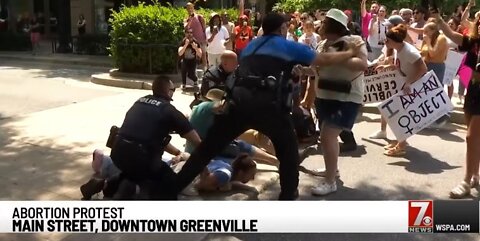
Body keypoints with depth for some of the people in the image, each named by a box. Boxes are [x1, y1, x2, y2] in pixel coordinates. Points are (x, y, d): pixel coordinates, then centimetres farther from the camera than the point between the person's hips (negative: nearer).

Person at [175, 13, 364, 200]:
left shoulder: (251, 46, 29)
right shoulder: (289, 46, 15)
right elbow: (325, 60, 21)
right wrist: (351, 52, 37)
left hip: (238, 100, 4)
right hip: (266, 104, -4)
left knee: (208, 148, 12)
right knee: (288, 149, 19)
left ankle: (172, 188, 15)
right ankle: (288, 195, 25)